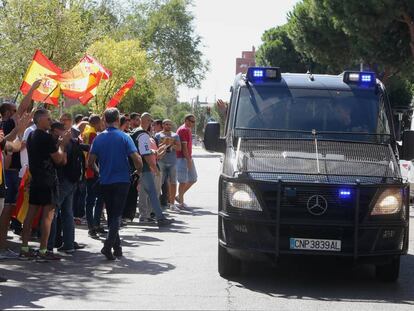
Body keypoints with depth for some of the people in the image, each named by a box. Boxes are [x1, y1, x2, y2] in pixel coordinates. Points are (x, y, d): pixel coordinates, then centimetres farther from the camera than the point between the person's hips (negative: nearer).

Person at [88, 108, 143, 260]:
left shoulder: (98, 139, 0)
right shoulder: (124, 137, -8)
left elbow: (90, 162, -1)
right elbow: (137, 159, -14)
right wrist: (139, 171, 6)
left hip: (105, 182, 3)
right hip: (122, 180, -3)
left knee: (111, 214, 15)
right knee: (117, 215, -2)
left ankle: (117, 247, 19)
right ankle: (108, 245, -19)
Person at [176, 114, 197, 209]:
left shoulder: (188, 130, 18)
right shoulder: (183, 130, -14)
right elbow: (184, 147, -19)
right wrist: (189, 160, -21)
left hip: (188, 158, 10)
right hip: (182, 158, -10)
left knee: (193, 179, 12)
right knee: (183, 181, -6)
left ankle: (179, 197, 20)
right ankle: (181, 202, 1)